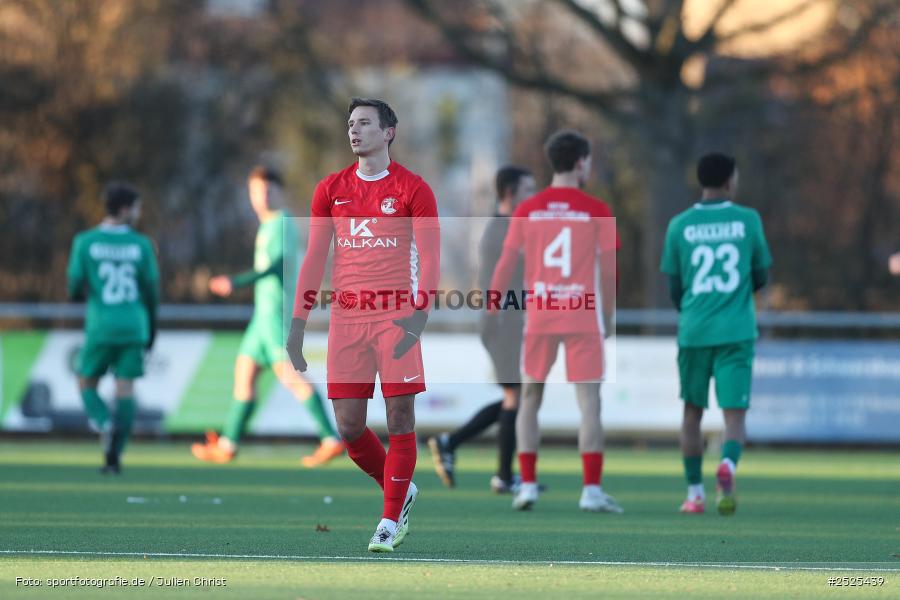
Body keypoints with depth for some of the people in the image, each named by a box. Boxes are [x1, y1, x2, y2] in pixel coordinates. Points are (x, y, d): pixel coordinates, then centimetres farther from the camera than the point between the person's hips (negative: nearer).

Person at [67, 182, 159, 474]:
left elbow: (75, 286, -3)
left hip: (100, 326, -1)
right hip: (134, 326, 1)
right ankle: (114, 456, -5)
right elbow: (151, 289, 4)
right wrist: (152, 329, 17)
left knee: (86, 384, 14)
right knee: (125, 389, 3)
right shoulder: (142, 245, 0)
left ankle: (105, 425, -15)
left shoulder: (84, 242, -2)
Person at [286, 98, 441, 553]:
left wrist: (419, 314, -19)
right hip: (346, 317, 3)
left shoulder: (412, 189, 0)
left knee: (399, 418, -5)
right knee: (348, 426, 0)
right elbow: (314, 260, 12)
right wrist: (297, 324, 6)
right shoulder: (331, 190, 10)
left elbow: (429, 258, -5)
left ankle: (390, 522, 4)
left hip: (396, 316, -3)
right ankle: (400, 490, 24)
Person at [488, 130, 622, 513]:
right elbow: (608, 269, -2)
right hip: (583, 317, -2)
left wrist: (492, 314, 9)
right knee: (589, 403, -1)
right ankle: (591, 490, -8)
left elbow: (505, 265, 2)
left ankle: (528, 485, 7)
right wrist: (608, 317, 10)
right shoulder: (596, 211, -1)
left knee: (530, 400, 14)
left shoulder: (528, 210, 4)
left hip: (539, 317, 2)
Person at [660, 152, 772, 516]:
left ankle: (695, 493, 18)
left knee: (692, 413, 16)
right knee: (735, 414, -2)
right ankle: (728, 465, -32)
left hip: (693, 332, 1)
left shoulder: (680, 226, 3)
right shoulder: (748, 220, 1)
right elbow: (761, 277, 8)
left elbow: (674, 286, 8)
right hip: (737, 332, -1)